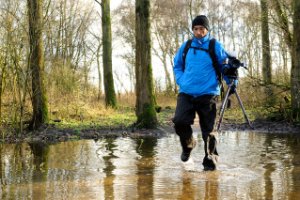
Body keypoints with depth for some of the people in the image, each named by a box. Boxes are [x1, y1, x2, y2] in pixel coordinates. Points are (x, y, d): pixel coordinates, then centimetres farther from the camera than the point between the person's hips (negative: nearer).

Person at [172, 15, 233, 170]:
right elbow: (177, 65, 22)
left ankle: (210, 161, 16)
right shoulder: (186, 46, 10)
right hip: (186, 93, 3)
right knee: (179, 121, -15)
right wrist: (181, 80, 7)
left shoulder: (215, 46, 1)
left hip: (208, 94, -2)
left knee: (208, 129, 0)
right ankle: (188, 144, 15)